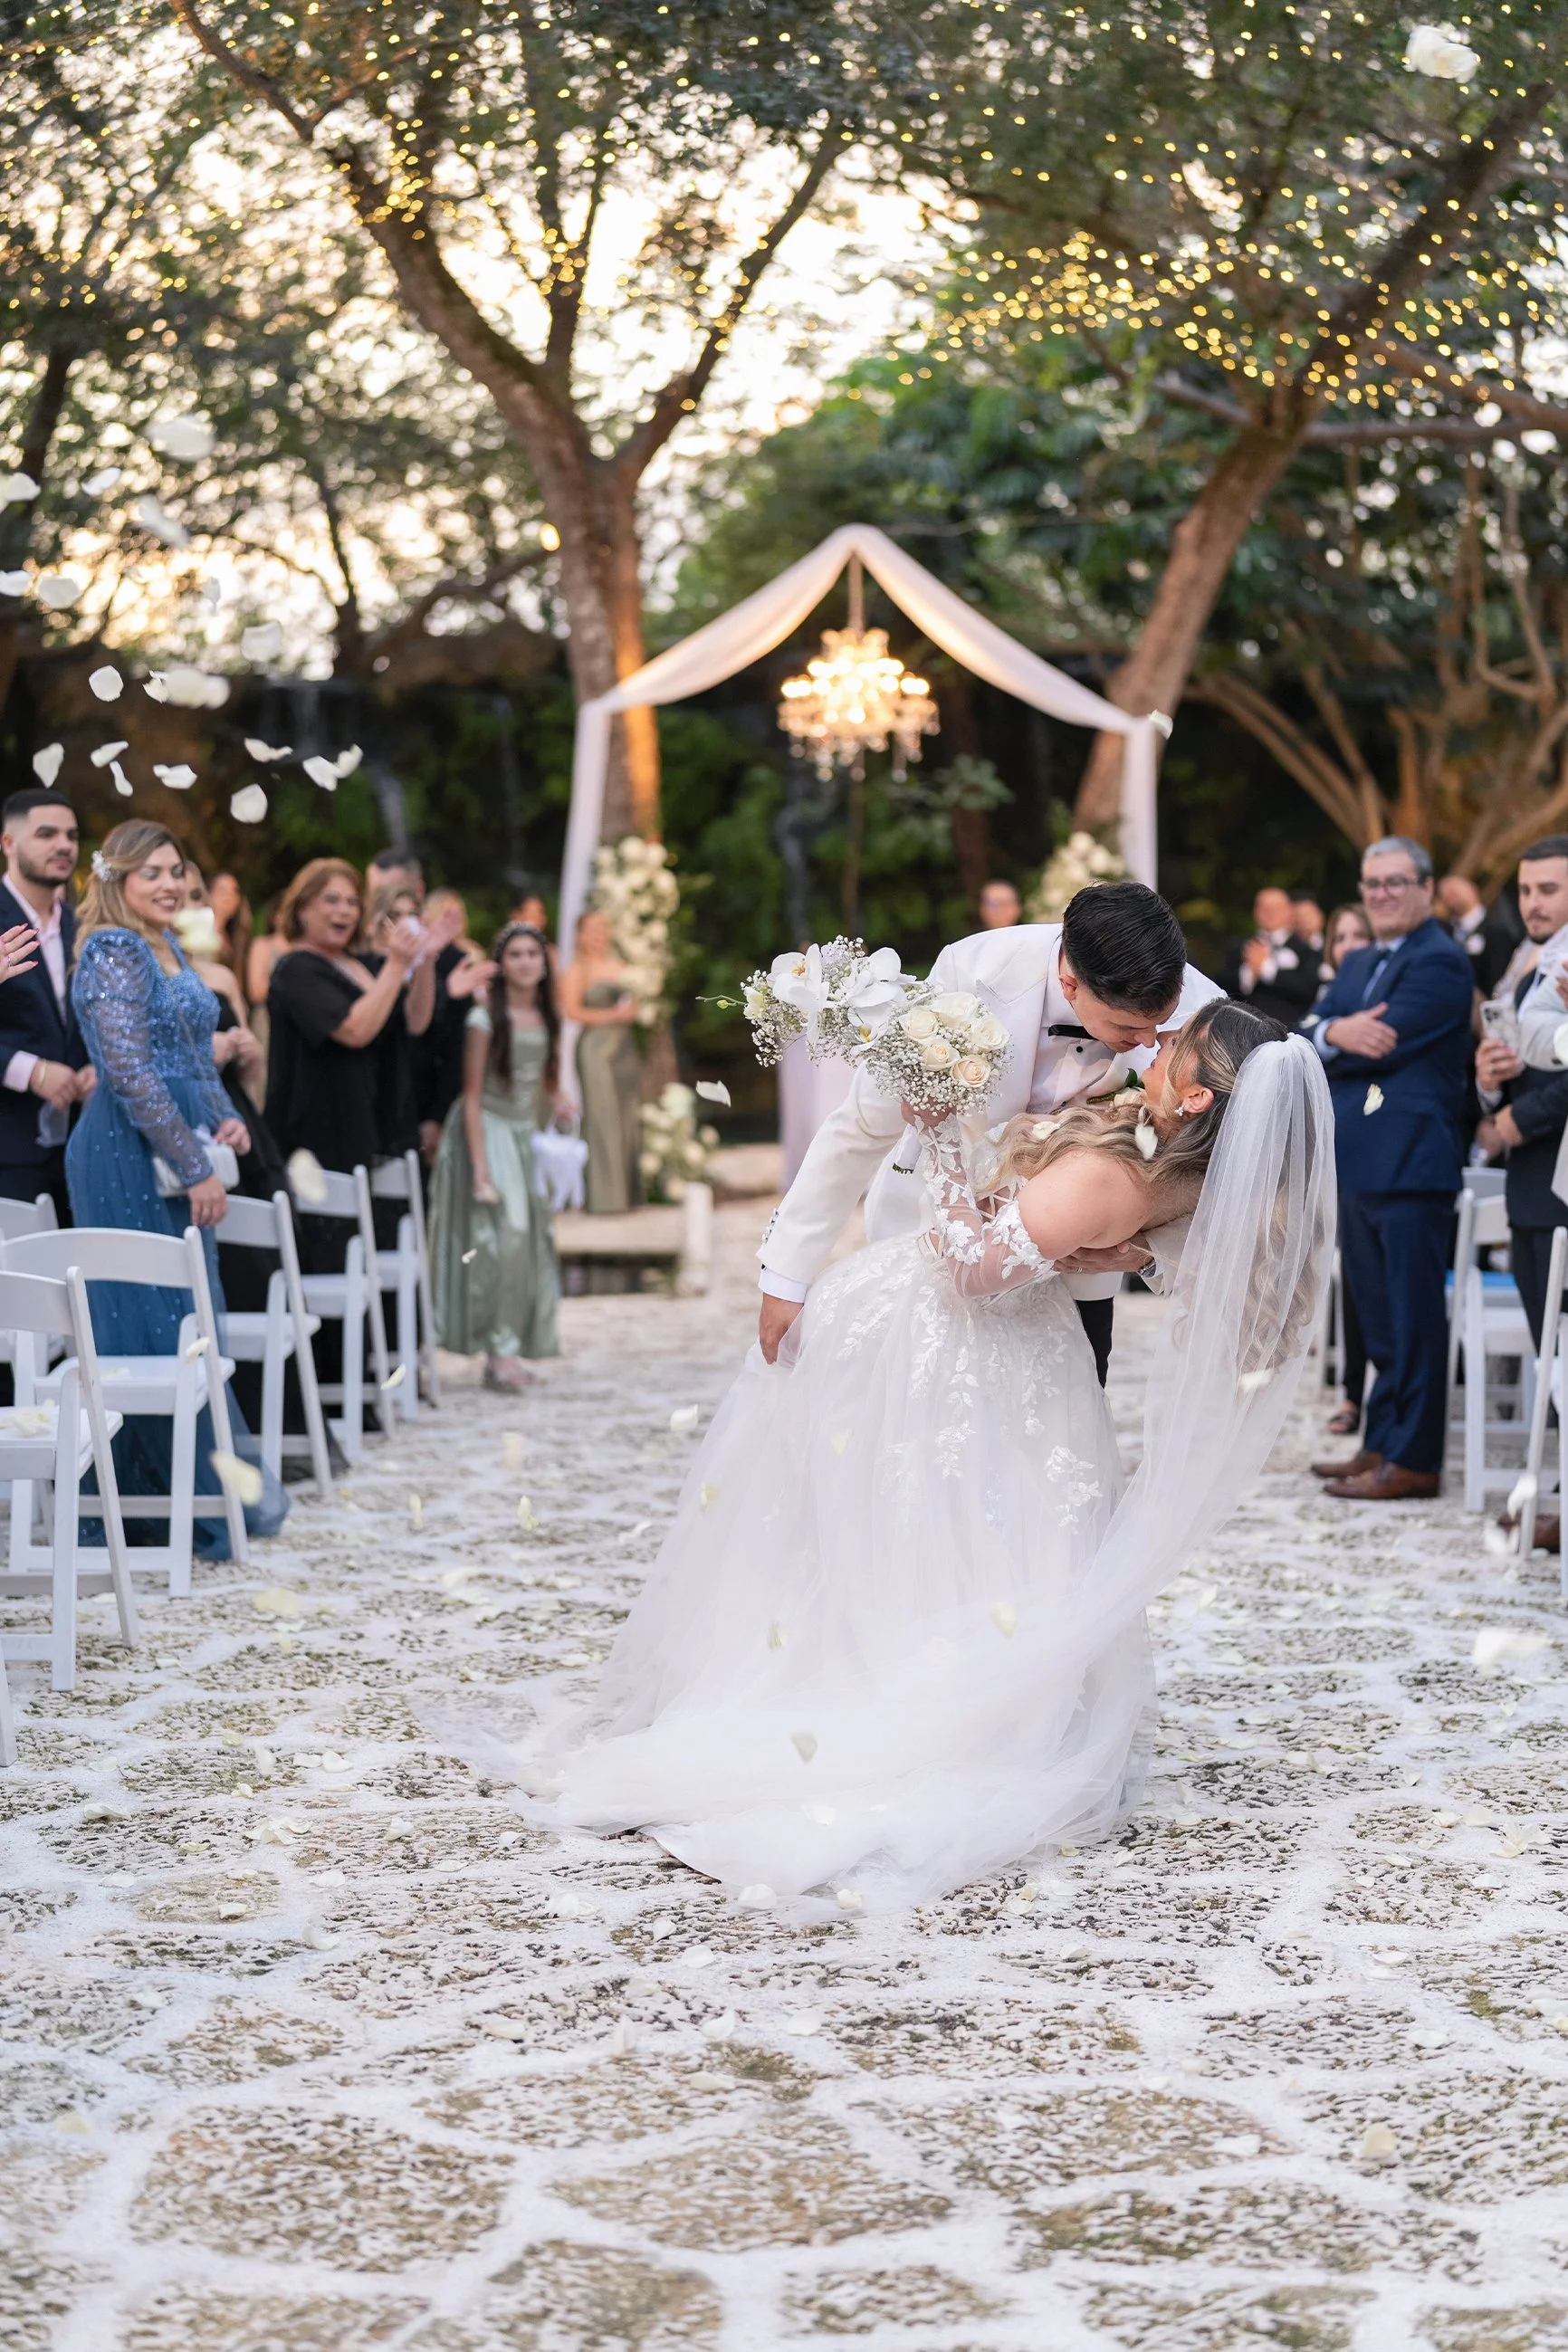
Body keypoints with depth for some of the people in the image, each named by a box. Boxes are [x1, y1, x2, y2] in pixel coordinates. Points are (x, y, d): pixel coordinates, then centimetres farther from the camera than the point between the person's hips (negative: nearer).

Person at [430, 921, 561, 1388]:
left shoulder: (546, 1020, 5)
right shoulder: (485, 1019, -12)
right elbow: (472, 1096, -12)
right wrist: (480, 1167, -17)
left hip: (526, 1138, 6)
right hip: (489, 1133, -6)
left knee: (529, 1241, 5)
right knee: (498, 1239, -10)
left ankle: (512, 1350, 12)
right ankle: (498, 1353, -7)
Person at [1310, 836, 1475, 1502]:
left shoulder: (1441, 963, -9)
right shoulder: (1357, 964, 19)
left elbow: (1383, 1044, -19)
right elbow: (1311, 1043, 7)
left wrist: (1330, 1043, -3)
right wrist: (1334, 1034, -15)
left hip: (1411, 1165, -9)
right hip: (1358, 1165, 9)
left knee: (1414, 1317, -4)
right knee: (1379, 1319, 15)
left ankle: (1415, 1459, 0)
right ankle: (1382, 1444, 22)